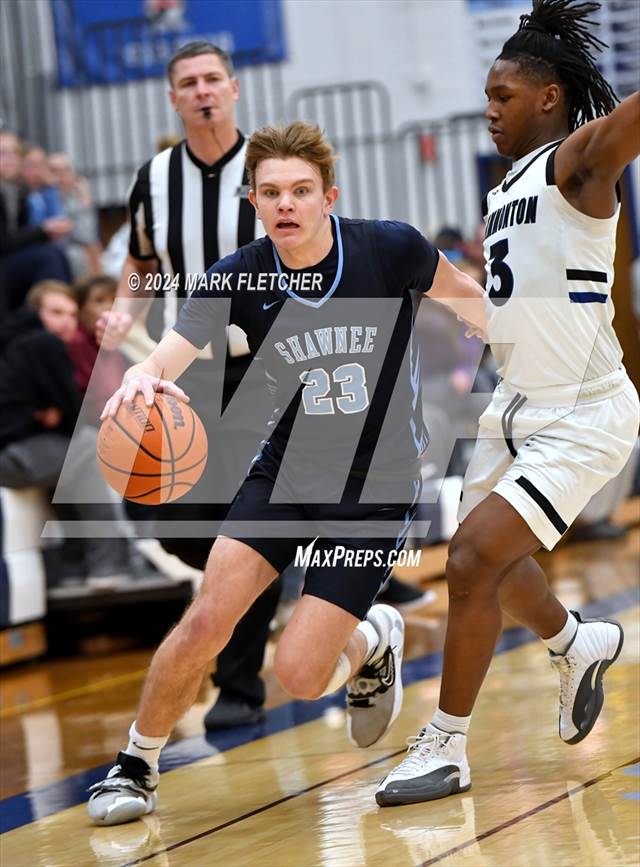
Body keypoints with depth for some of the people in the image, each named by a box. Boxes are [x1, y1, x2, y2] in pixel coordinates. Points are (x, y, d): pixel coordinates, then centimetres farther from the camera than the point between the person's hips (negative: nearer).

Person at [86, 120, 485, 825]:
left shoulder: (390, 249, -16)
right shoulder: (237, 279, -12)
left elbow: (463, 295, 5)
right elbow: (168, 354, -25)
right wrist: (141, 379, -49)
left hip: (375, 490, -2)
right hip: (285, 472, 2)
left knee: (297, 674, -10)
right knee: (206, 621, -13)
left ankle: (372, 642, 25)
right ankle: (136, 764, 10)